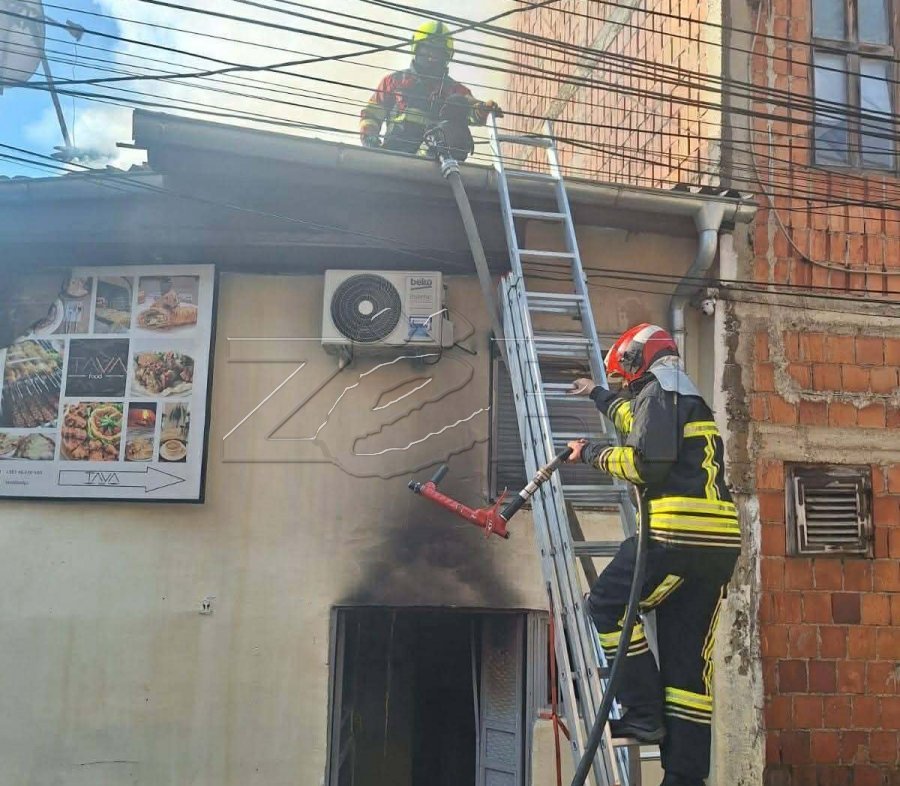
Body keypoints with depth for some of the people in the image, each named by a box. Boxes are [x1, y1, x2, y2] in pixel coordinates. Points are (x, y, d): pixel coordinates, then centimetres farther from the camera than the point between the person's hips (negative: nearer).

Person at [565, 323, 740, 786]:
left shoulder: (658, 392, -2)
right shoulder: (687, 397, 28)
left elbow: (648, 464, -14)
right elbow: (642, 423, 48)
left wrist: (594, 453, 1)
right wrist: (598, 395, 61)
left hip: (678, 533, -9)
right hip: (717, 543, 9)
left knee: (608, 605, 4)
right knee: (689, 660, 7)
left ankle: (644, 713, 0)